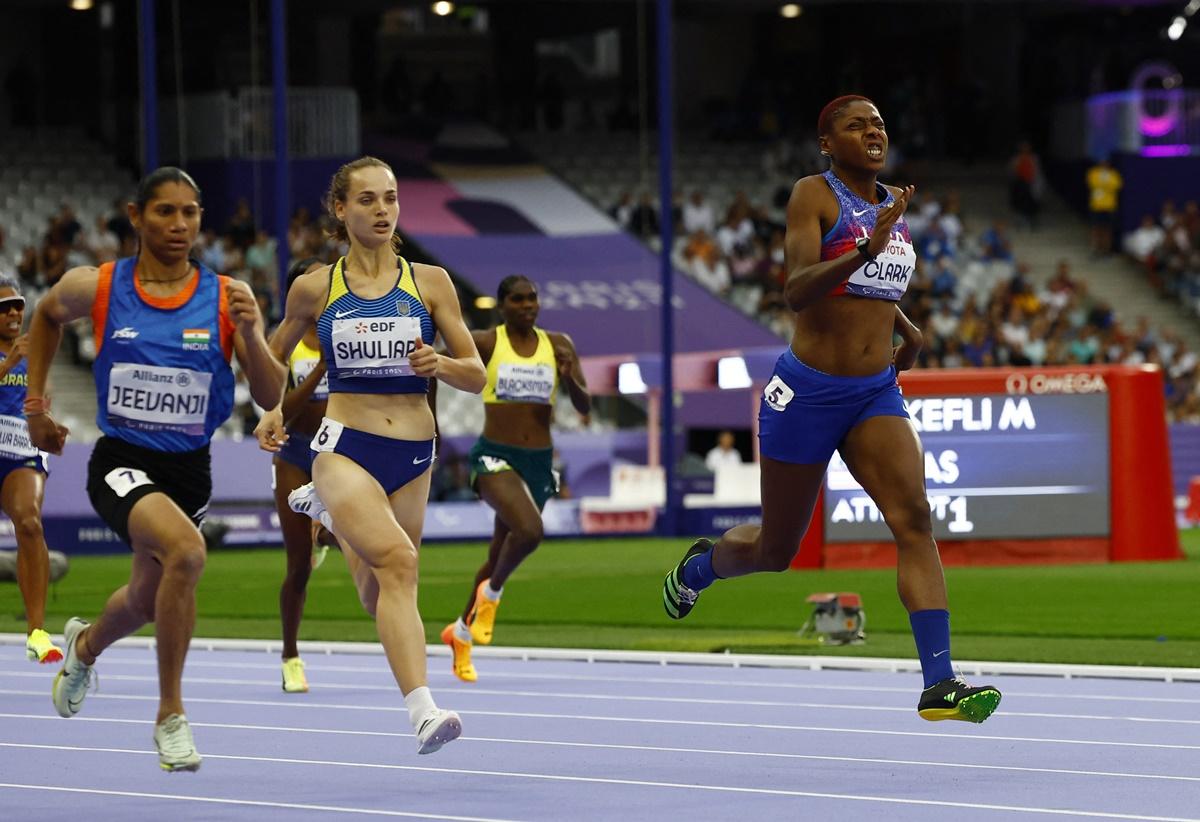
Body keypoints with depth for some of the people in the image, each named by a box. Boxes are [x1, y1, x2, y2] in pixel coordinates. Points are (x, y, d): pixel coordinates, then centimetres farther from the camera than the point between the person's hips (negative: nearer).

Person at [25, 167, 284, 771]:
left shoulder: (225, 297, -7)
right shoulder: (95, 287, -7)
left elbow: (271, 397, -10)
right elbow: (47, 314, 17)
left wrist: (250, 335, -26)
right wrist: (36, 402, 17)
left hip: (189, 468, 3)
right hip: (121, 463, -3)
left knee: (146, 601, 20)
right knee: (186, 551, -31)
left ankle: (86, 644, 59)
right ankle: (170, 715, -16)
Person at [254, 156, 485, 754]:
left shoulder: (430, 282, 3)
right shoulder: (314, 289, 3)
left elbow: (477, 376, 4)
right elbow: (273, 359, 20)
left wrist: (441, 364, -17)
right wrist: (272, 412, 4)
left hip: (412, 456, 3)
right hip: (345, 449, -3)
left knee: (379, 599, 16)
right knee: (398, 560, -29)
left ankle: (329, 513, 49)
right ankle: (423, 711, -36)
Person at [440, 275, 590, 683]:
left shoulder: (558, 345, 5)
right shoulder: (485, 343, -4)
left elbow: (584, 406, 4)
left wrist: (570, 377, -16)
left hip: (538, 462, 5)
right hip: (494, 457, -5)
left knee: (501, 554, 15)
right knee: (529, 530, -30)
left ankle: (461, 630, 37)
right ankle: (491, 593, 1)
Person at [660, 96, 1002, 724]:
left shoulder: (891, 203, 11)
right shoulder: (814, 195, -10)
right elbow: (797, 291, -25)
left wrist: (904, 325, 17)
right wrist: (866, 249, -37)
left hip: (876, 394, 5)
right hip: (809, 390, -5)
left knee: (913, 518, -19)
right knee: (775, 550, 10)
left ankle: (939, 685, -27)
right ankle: (699, 566, 46)